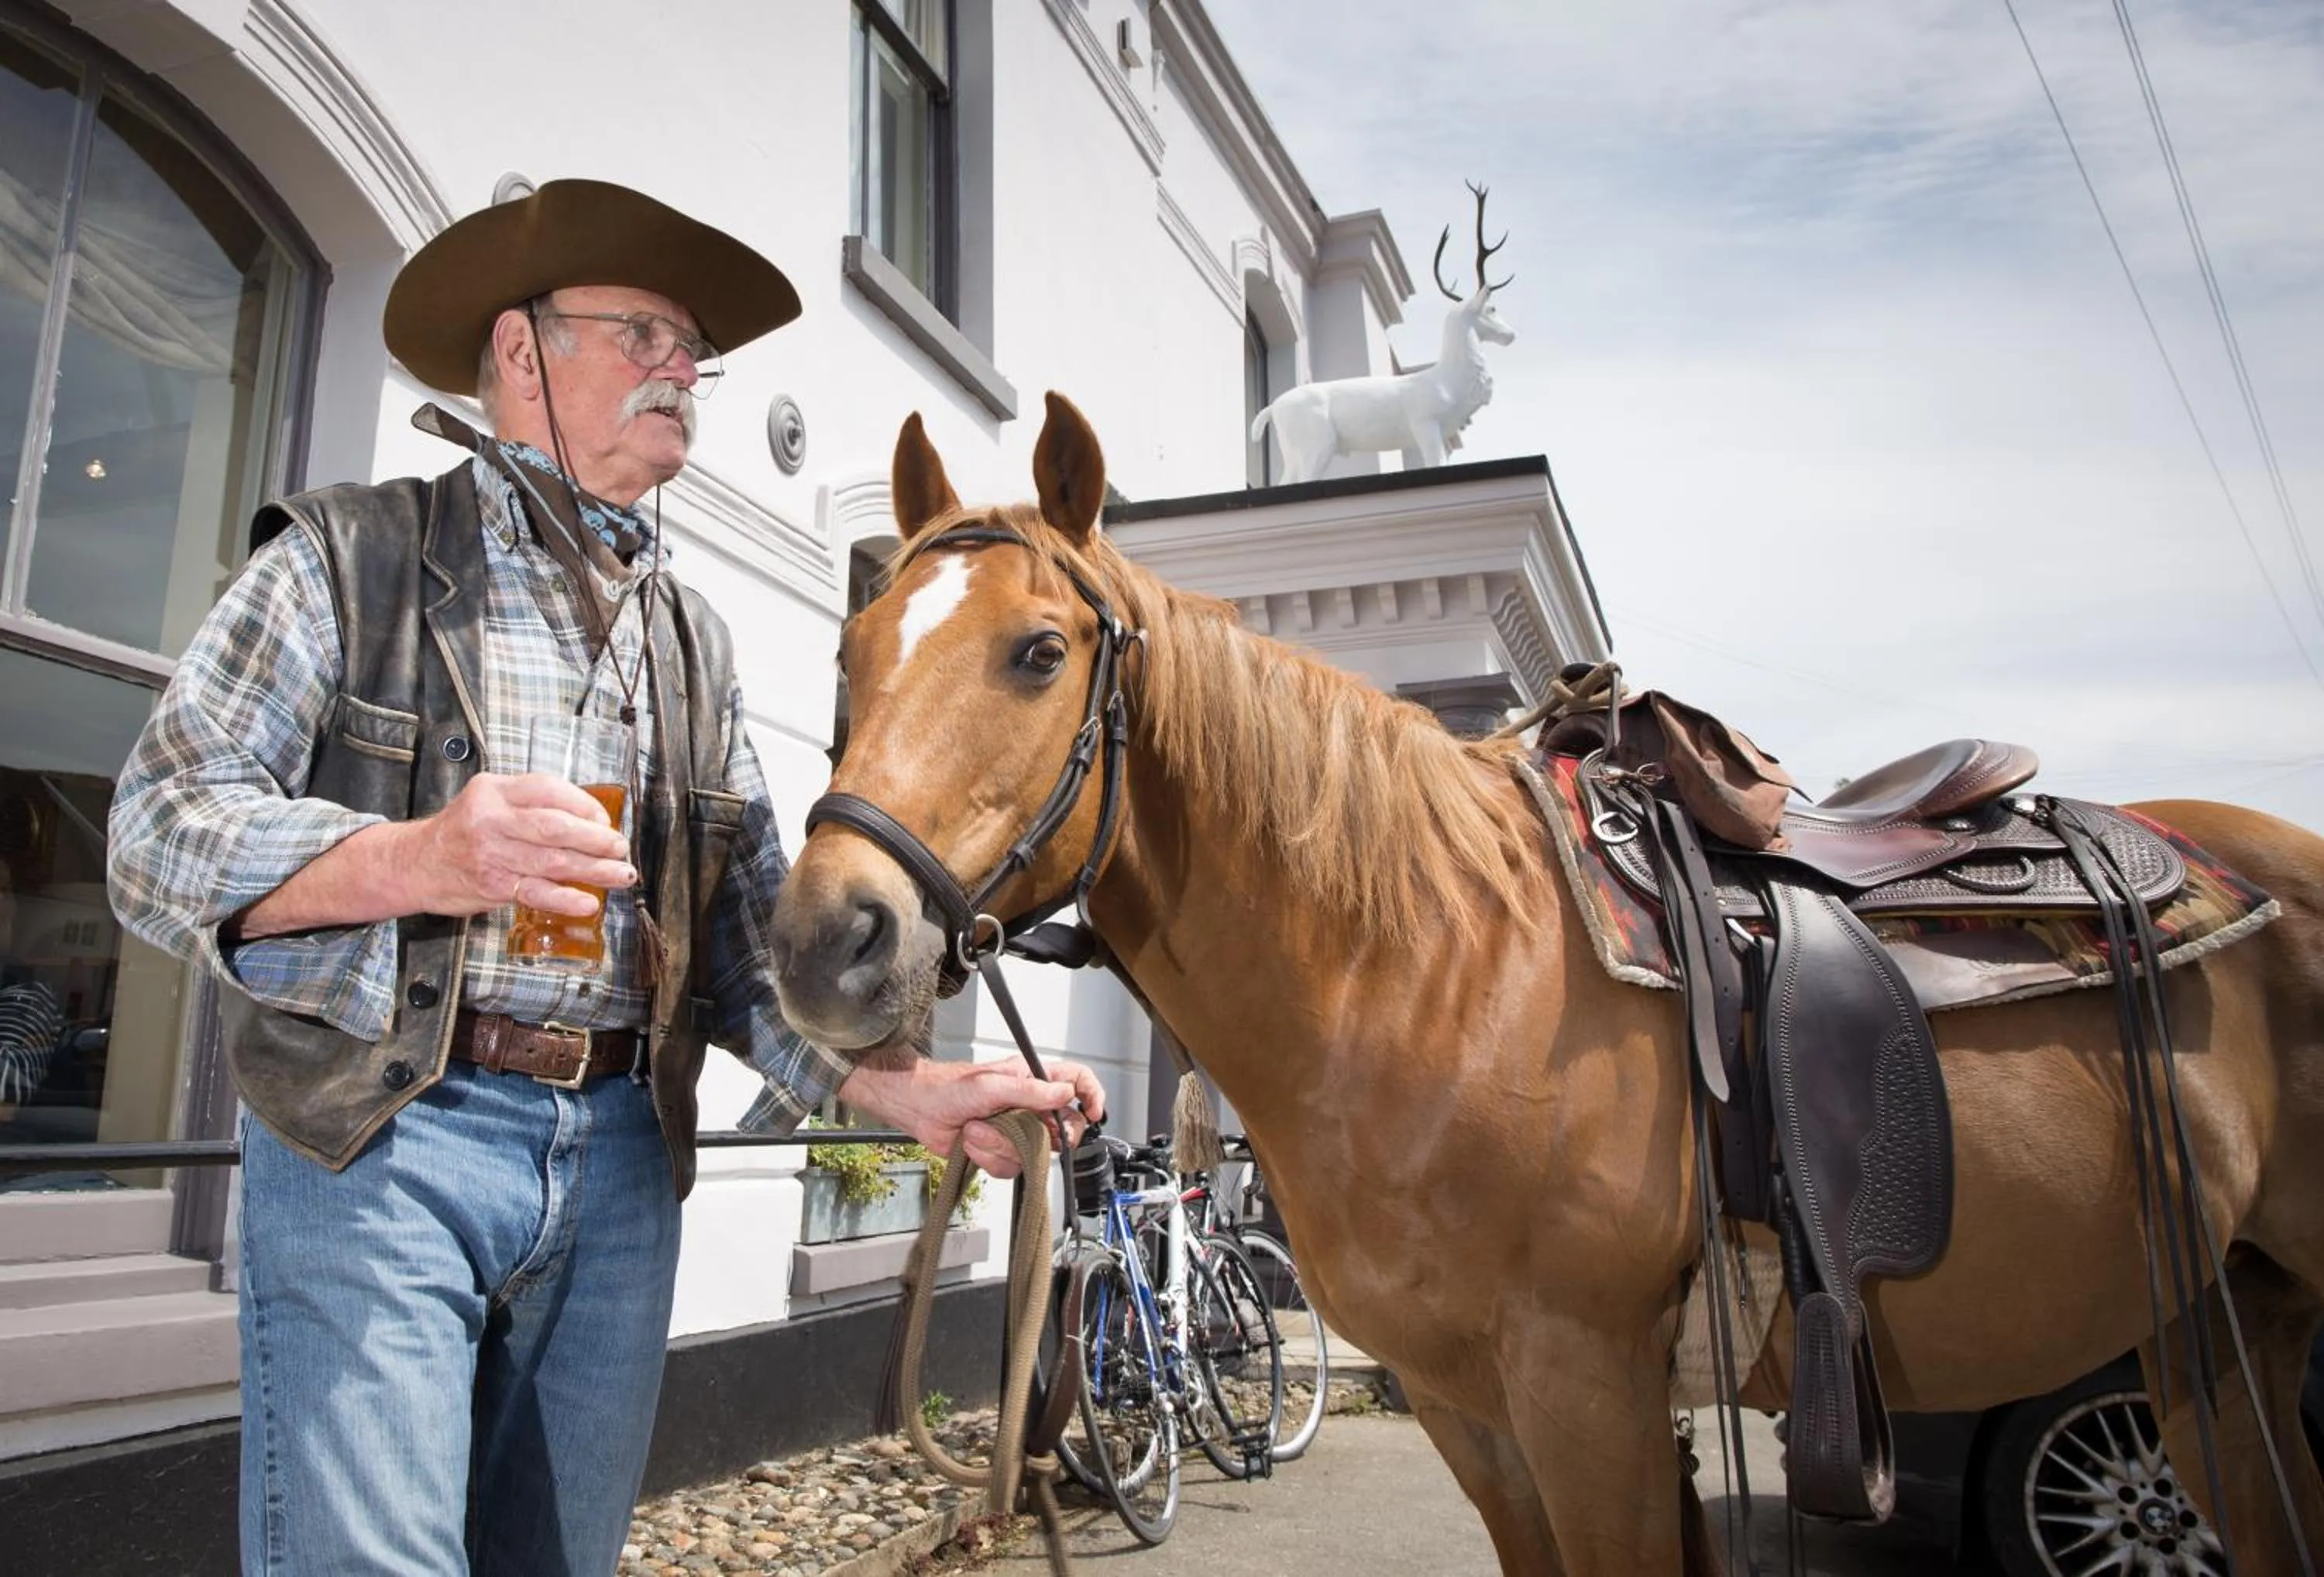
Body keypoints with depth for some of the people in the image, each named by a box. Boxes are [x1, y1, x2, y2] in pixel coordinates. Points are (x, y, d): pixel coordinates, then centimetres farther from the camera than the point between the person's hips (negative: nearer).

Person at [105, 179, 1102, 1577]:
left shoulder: (695, 638, 17)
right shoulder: (352, 555, 3)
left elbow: (750, 922, 11)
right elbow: (162, 831, -5)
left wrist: (896, 1085, -6)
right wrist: (417, 860, -25)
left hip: (622, 1156, 5)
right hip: (380, 1142, -4)